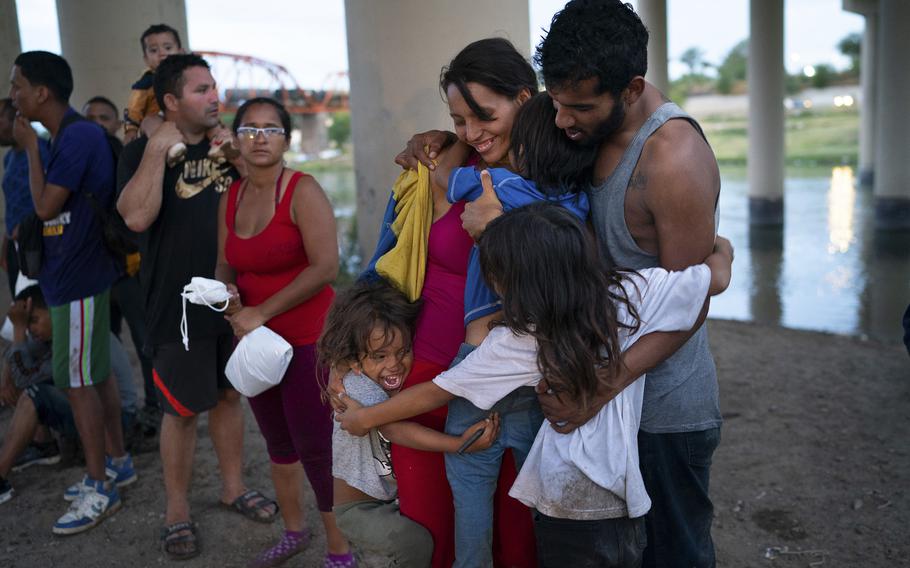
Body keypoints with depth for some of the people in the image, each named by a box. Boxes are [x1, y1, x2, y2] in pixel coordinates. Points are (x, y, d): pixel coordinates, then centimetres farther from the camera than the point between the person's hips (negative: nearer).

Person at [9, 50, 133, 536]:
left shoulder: (79, 136, -18)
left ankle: (99, 490, 8)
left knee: (78, 381, -3)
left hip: (78, 279, -9)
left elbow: (45, 206, -18)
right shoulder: (69, 137, 12)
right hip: (74, 273, 9)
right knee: (96, 375, 16)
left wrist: (31, 148, -9)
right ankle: (117, 462, 28)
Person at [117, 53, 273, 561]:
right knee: (182, 410, 5)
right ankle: (177, 511, 22)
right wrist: (158, 149, -23)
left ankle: (234, 486, 32)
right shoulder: (144, 151, -7)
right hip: (179, 307, -4)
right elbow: (136, 216, -23)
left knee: (230, 395, 15)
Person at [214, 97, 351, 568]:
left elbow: (325, 266, -21)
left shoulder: (302, 191, -13)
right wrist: (226, 291, -9)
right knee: (278, 442, 19)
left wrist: (263, 311, -18)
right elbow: (226, 264, 14)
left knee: (315, 449, -2)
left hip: (307, 338, -6)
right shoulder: (230, 197, 7)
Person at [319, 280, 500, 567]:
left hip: (403, 494, 6)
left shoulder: (410, 379, -6)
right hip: (360, 507, -6)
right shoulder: (359, 386, -27)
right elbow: (399, 431, -36)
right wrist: (460, 443, -43)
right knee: (416, 543, -24)